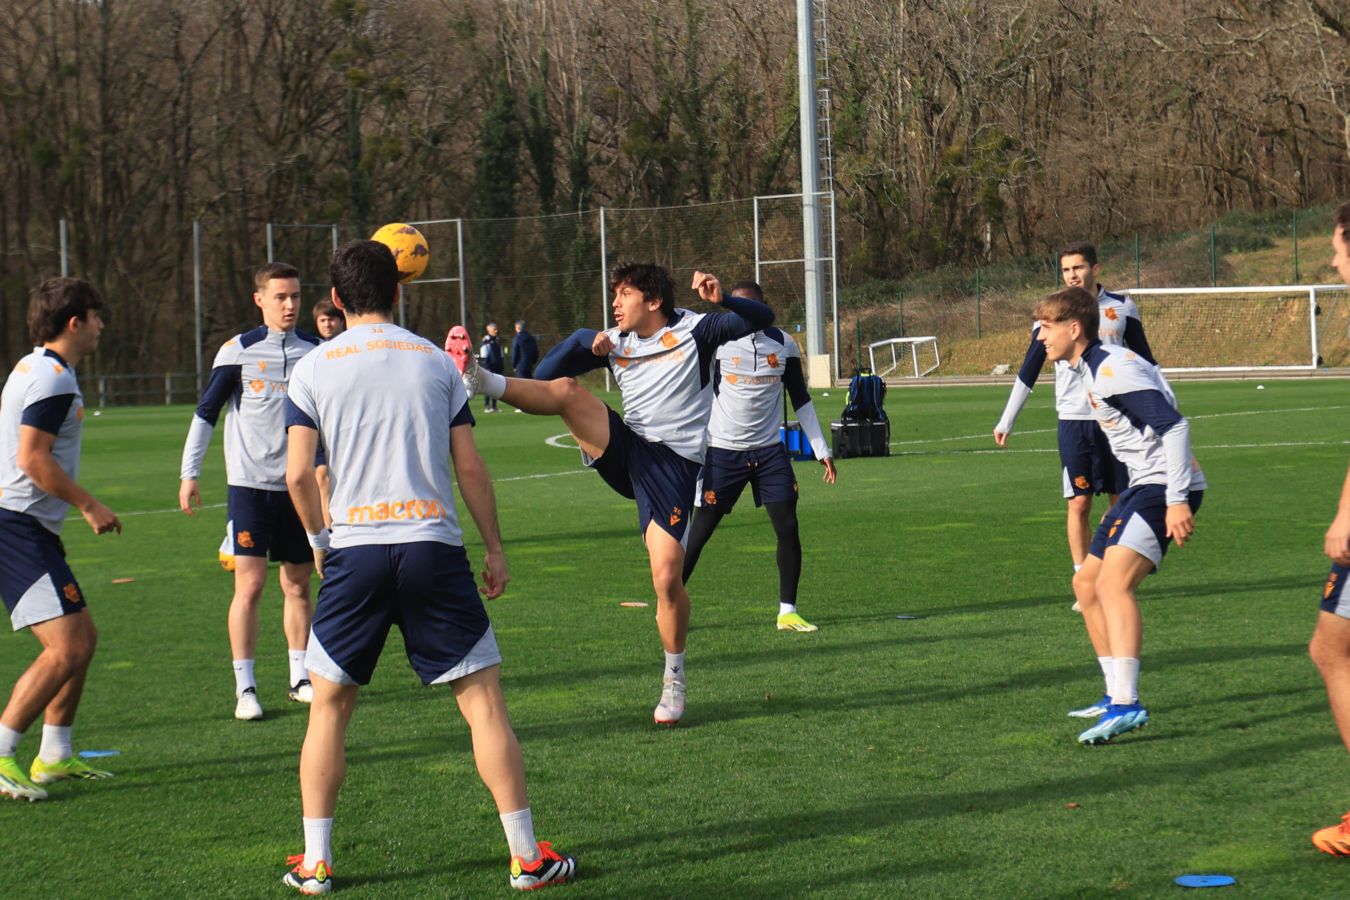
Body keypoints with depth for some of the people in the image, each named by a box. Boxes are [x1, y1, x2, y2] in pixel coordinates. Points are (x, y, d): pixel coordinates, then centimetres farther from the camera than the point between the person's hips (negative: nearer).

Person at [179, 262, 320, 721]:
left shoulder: (315, 351, 6)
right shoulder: (239, 351, -4)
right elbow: (206, 412, 0)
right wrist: (189, 473, -4)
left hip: (298, 484, 4)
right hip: (250, 482, -4)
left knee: (298, 584, 9)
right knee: (250, 583, -8)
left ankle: (300, 678, 19)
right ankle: (245, 688, -3)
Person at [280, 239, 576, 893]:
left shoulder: (313, 369, 4)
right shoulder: (435, 361, 7)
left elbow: (297, 475, -2)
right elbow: (470, 467, 6)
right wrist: (495, 549, 14)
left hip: (354, 551, 0)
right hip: (433, 545, 0)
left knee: (328, 706, 13)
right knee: (483, 700, 4)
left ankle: (315, 863, 12)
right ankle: (527, 857, 3)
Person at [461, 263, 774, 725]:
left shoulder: (693, 331, 0)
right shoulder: (614, 342, 13)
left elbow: (761, 319, -9)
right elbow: (545, 375, 12)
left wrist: (722, 299, -28)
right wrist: (583, 340, -4)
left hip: (675, 467, -4)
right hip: (627, 452, 4)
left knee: (667, 578, -9)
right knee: (566, 390, -19)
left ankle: (674, 679, 10)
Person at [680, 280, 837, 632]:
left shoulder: (783, 345, 4)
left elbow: (801, 400, 12)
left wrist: (822, 450, 10)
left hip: (770, 451, 3)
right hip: (724, 451, -3)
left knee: (788, 527, -4)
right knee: (699, 530, -1)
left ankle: (787, 611, 6)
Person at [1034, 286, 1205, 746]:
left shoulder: (1113, 369, -18)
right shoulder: (1088, 370, 14)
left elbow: (1174, 425, -24)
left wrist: (1177, 501, -28)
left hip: (1166, 486, -11)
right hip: (1142, 486, 11)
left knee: (1114, 582, -25)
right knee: (1087, 583, 15)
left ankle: (1126, 704, -33)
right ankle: (1118, 697, 23)